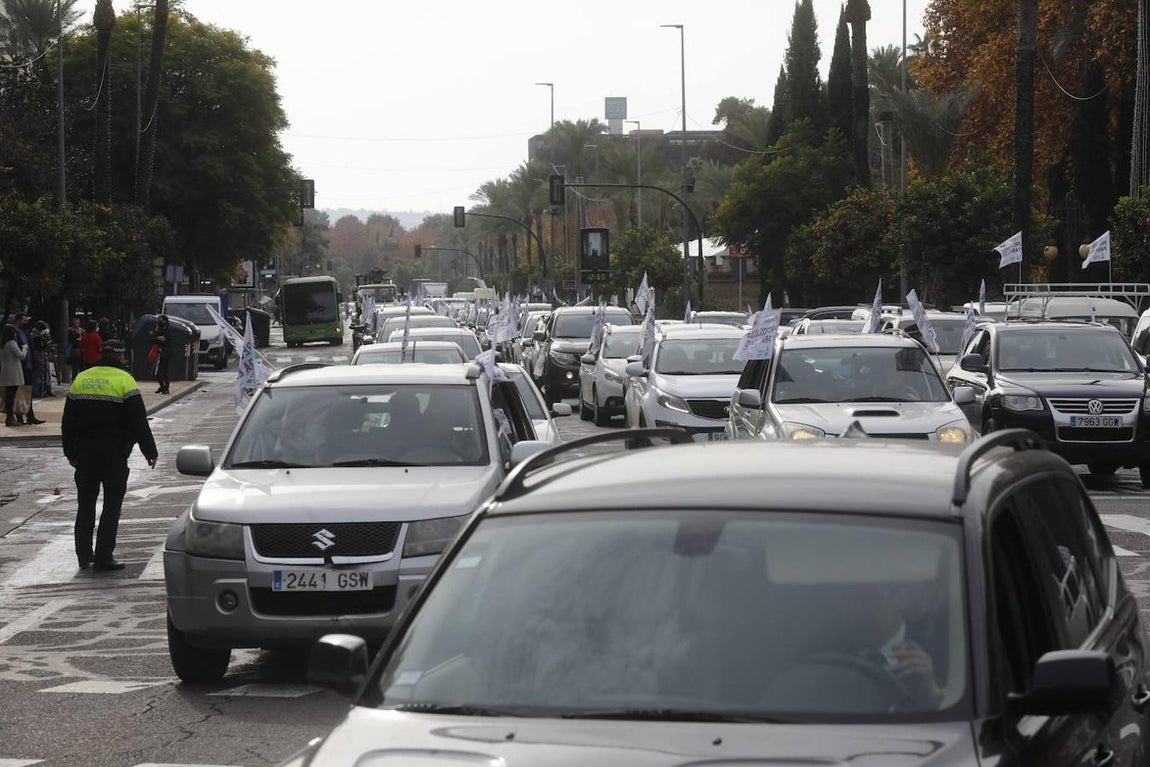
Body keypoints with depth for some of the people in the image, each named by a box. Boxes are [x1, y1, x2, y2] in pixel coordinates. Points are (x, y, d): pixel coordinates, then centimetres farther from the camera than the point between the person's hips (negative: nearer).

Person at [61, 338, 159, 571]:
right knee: (112, 504, 0)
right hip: (114, 453, -5)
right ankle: (103, 558, -4)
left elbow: (67, 422, 14)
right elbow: (138, 422, -10)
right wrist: (150, 452, -2)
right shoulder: (124, 380, -7)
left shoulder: (81, 379, 9)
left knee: (85, 503, 14)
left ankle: (84, 554, 18)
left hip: (85, 452, 5)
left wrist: (70, 453, 22)